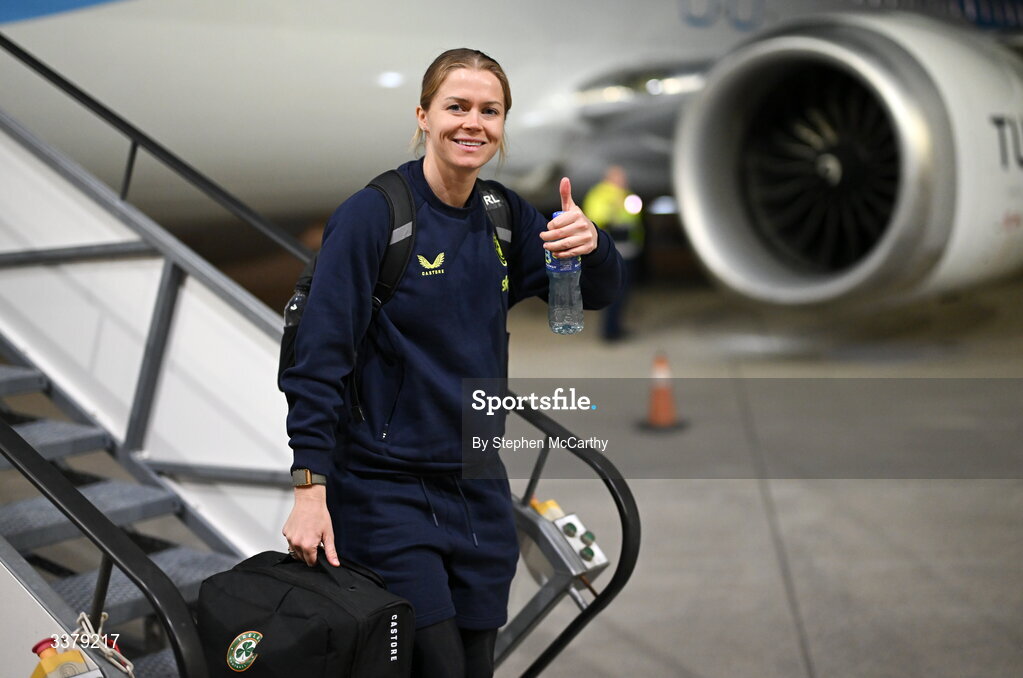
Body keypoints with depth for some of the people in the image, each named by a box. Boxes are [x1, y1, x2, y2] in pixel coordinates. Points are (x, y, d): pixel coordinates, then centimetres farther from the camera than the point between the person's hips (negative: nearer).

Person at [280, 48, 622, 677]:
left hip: (479, 490, 6)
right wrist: (311, 488, -21)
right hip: (387, 491, -6)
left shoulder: (505, 217, 4)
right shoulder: (372, 214, -13)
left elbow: (598, 292, 11)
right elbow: (320, 358, -16)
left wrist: (591, 243, -13)